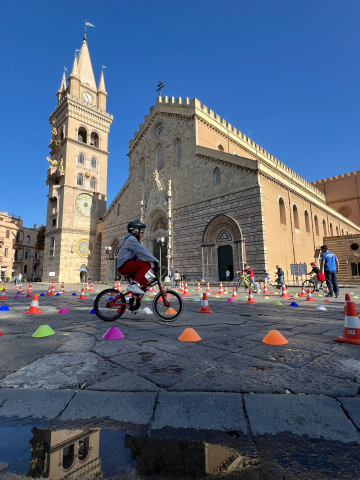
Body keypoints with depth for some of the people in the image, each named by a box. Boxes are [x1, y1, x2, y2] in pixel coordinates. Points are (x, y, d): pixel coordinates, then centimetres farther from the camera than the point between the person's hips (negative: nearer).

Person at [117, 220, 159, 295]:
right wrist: (155, 261, -12)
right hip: (124, 266, -10)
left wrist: (153, 265, 9)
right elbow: (144, 252, -17)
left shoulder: (133, 240, 24)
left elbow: (140, 256, 17)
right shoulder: (131, 239, -8)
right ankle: (133, 285, -28)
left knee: (145, 283, 9)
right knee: (146, 264, -23)